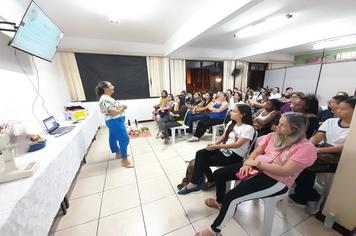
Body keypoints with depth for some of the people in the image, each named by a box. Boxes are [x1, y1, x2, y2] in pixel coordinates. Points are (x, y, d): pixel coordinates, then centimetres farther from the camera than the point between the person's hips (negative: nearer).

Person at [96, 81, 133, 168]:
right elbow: (113, 113, -27)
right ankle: (124, 159, 7)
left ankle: (118, 153, 39)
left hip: (113, 121, 11)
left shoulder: (106, 98, 10)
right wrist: (123, 107, -13)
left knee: (113, 138, 21)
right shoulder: (106, 99, -23)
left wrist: (121, 106, -1)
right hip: (115, 122, -11)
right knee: (124, 139, -4)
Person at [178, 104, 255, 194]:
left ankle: (195, 183, 8)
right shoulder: (231, 123, 10)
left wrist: (216, 146, -25)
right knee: (200, 154, -14)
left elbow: (237, 144, -23)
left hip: (235, 156, -7)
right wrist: (214, 143, -6)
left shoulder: (248, 128, -14)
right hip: (223, 149, 8)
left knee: (203, 161, -16)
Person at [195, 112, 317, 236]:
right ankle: (220, 202, 33)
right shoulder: (273, 136, 4)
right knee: (219, 174, 3)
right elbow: (256, 152, 5)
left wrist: (256, 162, -21)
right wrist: (248, 163, -13)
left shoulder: (306, 148, -14)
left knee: (232, 197, -22)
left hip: (276, 181, -7)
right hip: (256, 168, 7)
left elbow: (285, 171, -23)